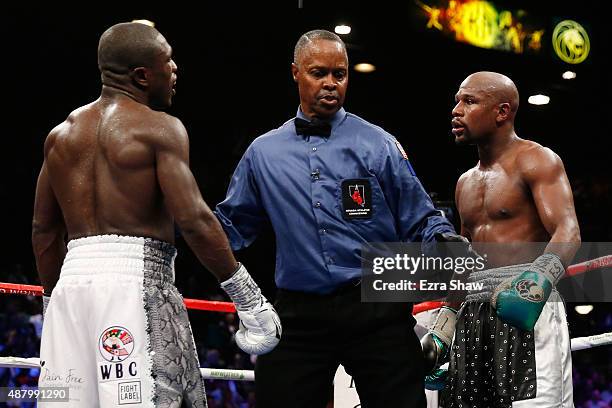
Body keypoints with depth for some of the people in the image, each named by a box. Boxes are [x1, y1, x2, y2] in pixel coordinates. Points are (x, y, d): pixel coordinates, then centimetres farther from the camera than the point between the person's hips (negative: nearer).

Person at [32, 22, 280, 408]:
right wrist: (250, 300, -10)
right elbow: (194, 219, -14)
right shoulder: (160, 128, -5)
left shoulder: (62, 133, 15)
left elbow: (44, 230, 17)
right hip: (136, 279, -7)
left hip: (72, 280, 7)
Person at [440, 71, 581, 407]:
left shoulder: (535, 161, -1)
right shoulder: (465, 183, 22)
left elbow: (568, 231, -17)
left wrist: (542, 276, -37)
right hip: (474, 313, 7)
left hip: (524, 307, -7)